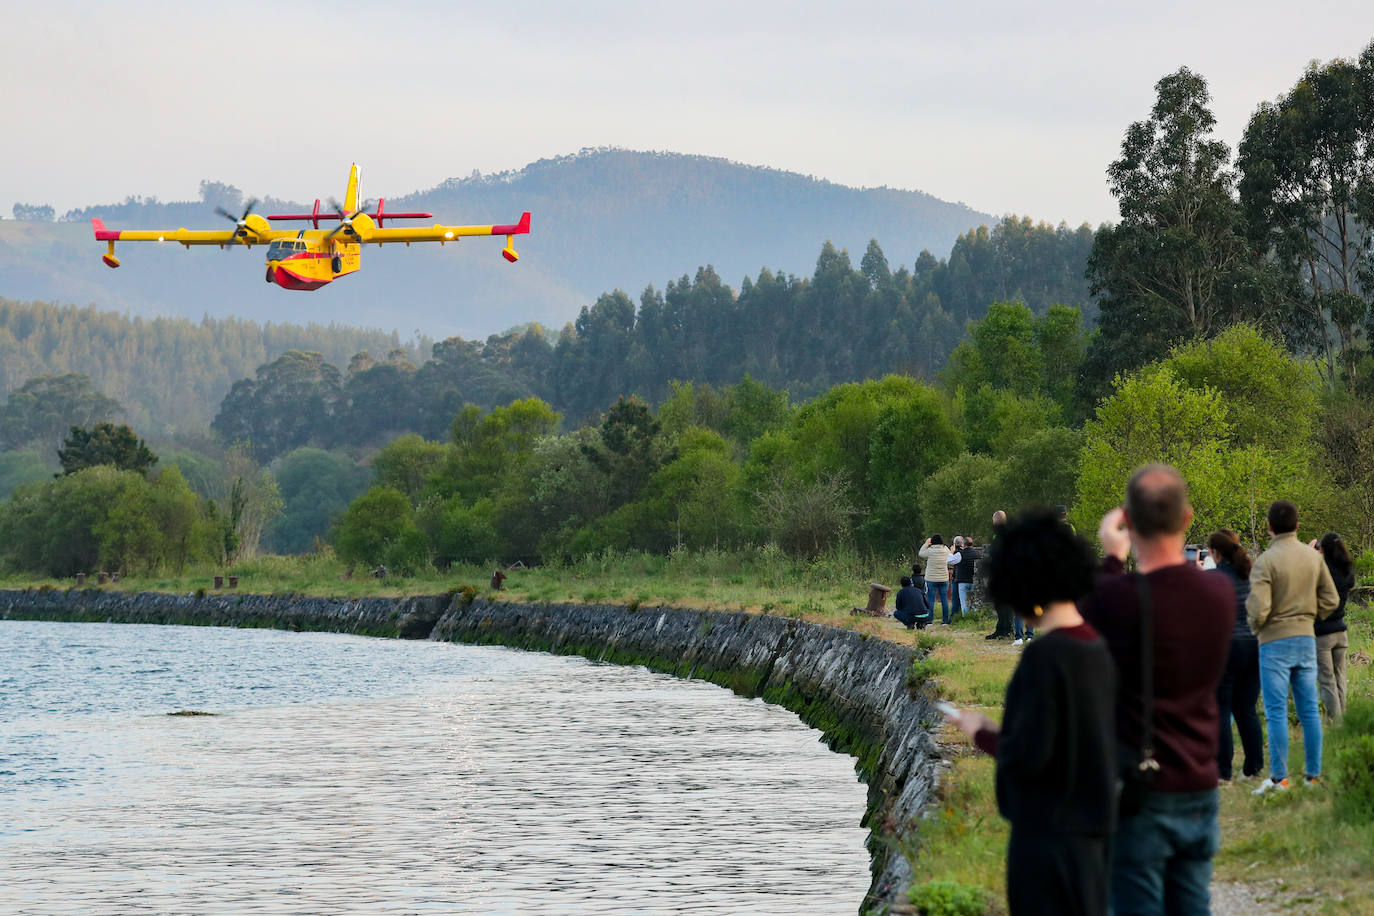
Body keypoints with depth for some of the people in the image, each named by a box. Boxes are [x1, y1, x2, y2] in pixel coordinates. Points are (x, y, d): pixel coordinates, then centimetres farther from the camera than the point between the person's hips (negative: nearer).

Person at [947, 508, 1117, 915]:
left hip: (1048, 832, -8)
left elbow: (1027, 755, -21)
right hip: (1093, 827, 8)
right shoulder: (1100, 648, 3)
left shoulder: (1045, 656, -20)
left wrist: (982, 734, -3)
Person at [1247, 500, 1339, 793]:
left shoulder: (1265, 562, -15)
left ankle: (1279, 777, -2)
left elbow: (1259, 609, -20)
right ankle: (1313, 774, 13)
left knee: (1276, 712, -2)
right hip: (1306, 639, 5)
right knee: (1309, 710, 10)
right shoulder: (1313, 557, 4)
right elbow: (1331, 600, 7)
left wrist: (1255, 627, 1)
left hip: (1275, 641, -5)